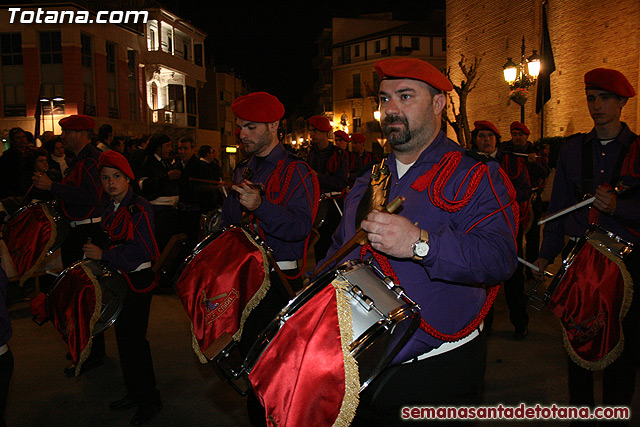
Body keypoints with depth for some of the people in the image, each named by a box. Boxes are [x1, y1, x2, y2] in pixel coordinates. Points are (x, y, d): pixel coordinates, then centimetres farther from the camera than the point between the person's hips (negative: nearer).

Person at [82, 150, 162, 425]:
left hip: (138, 279, -8)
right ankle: (134, 393, 30)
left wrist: (104, 255, -21)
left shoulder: (139, 209, -16)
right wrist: (93, 252, 3)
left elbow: (140, 250, -21)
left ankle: (149, 400, 11)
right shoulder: (108, 208, 7)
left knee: (134, 340, -4)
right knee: (123, 338, 15)